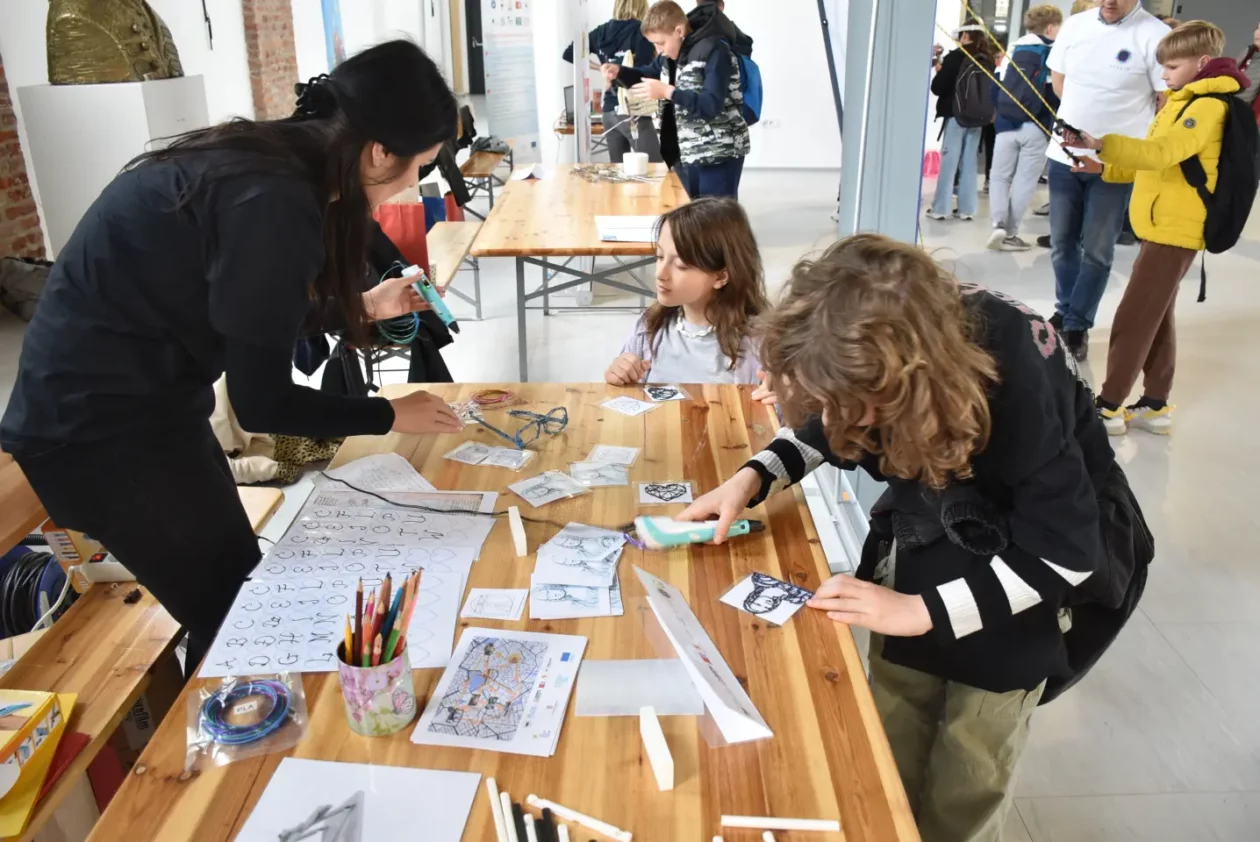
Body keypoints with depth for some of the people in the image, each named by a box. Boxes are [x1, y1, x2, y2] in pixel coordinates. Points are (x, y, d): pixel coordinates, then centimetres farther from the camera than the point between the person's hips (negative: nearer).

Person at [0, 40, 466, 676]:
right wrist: (391, 416, -6)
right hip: (101, 425, -9)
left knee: (241, 596, 19)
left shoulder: (272, 159, 0)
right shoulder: (271, 201, -27)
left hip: (123, 398, 9)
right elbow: (261, 403, -20)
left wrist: (358, 306, 21)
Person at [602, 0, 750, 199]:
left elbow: (712, 106, -24)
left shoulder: (714, 51, -17)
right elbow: (649, 75, 24)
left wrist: (667, 92, -31)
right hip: (686, 154, 9)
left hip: (717, 156, -8)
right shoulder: (672, 53, 8)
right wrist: (618, 71, 4)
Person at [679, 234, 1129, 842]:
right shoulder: (873, 352, -19)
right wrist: (755, 475, -15)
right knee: (887, 766, 14)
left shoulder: (1020, 380, -35)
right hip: (921, 548, 5)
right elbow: (821, 431, 2)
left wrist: (921, 610, -28)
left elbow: (1064, 552, -27)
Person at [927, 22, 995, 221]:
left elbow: (937, 87, -8)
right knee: (970, 163, 8)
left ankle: (940, 208, 1)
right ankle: (967, 208, 10)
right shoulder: (988, 60, 5)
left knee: (949, 161, -1)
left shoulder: (956, 57, -10)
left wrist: (939, 71, 8)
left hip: (956, 115, -5)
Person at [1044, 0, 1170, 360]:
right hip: (1065, 155, 5)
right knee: (1062, 243, 13)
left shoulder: (1156, 36, -12)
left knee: (1097, 251, 2)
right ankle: (1065, 312, 30)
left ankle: (1077, 325, 12)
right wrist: (1085, 116, 6)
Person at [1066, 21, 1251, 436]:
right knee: (1155, 319, 13)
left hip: (1175, 231, -10)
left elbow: (1162, 154, -29)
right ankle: (1156, 405, 21)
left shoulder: (1208, 106, -15)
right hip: (1164, 227, 10)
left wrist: (1101, 144, -36)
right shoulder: (1185, 103, 17)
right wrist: (1105, 167, 10)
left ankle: (1109, 406, -2)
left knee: (1132, 320, -8)